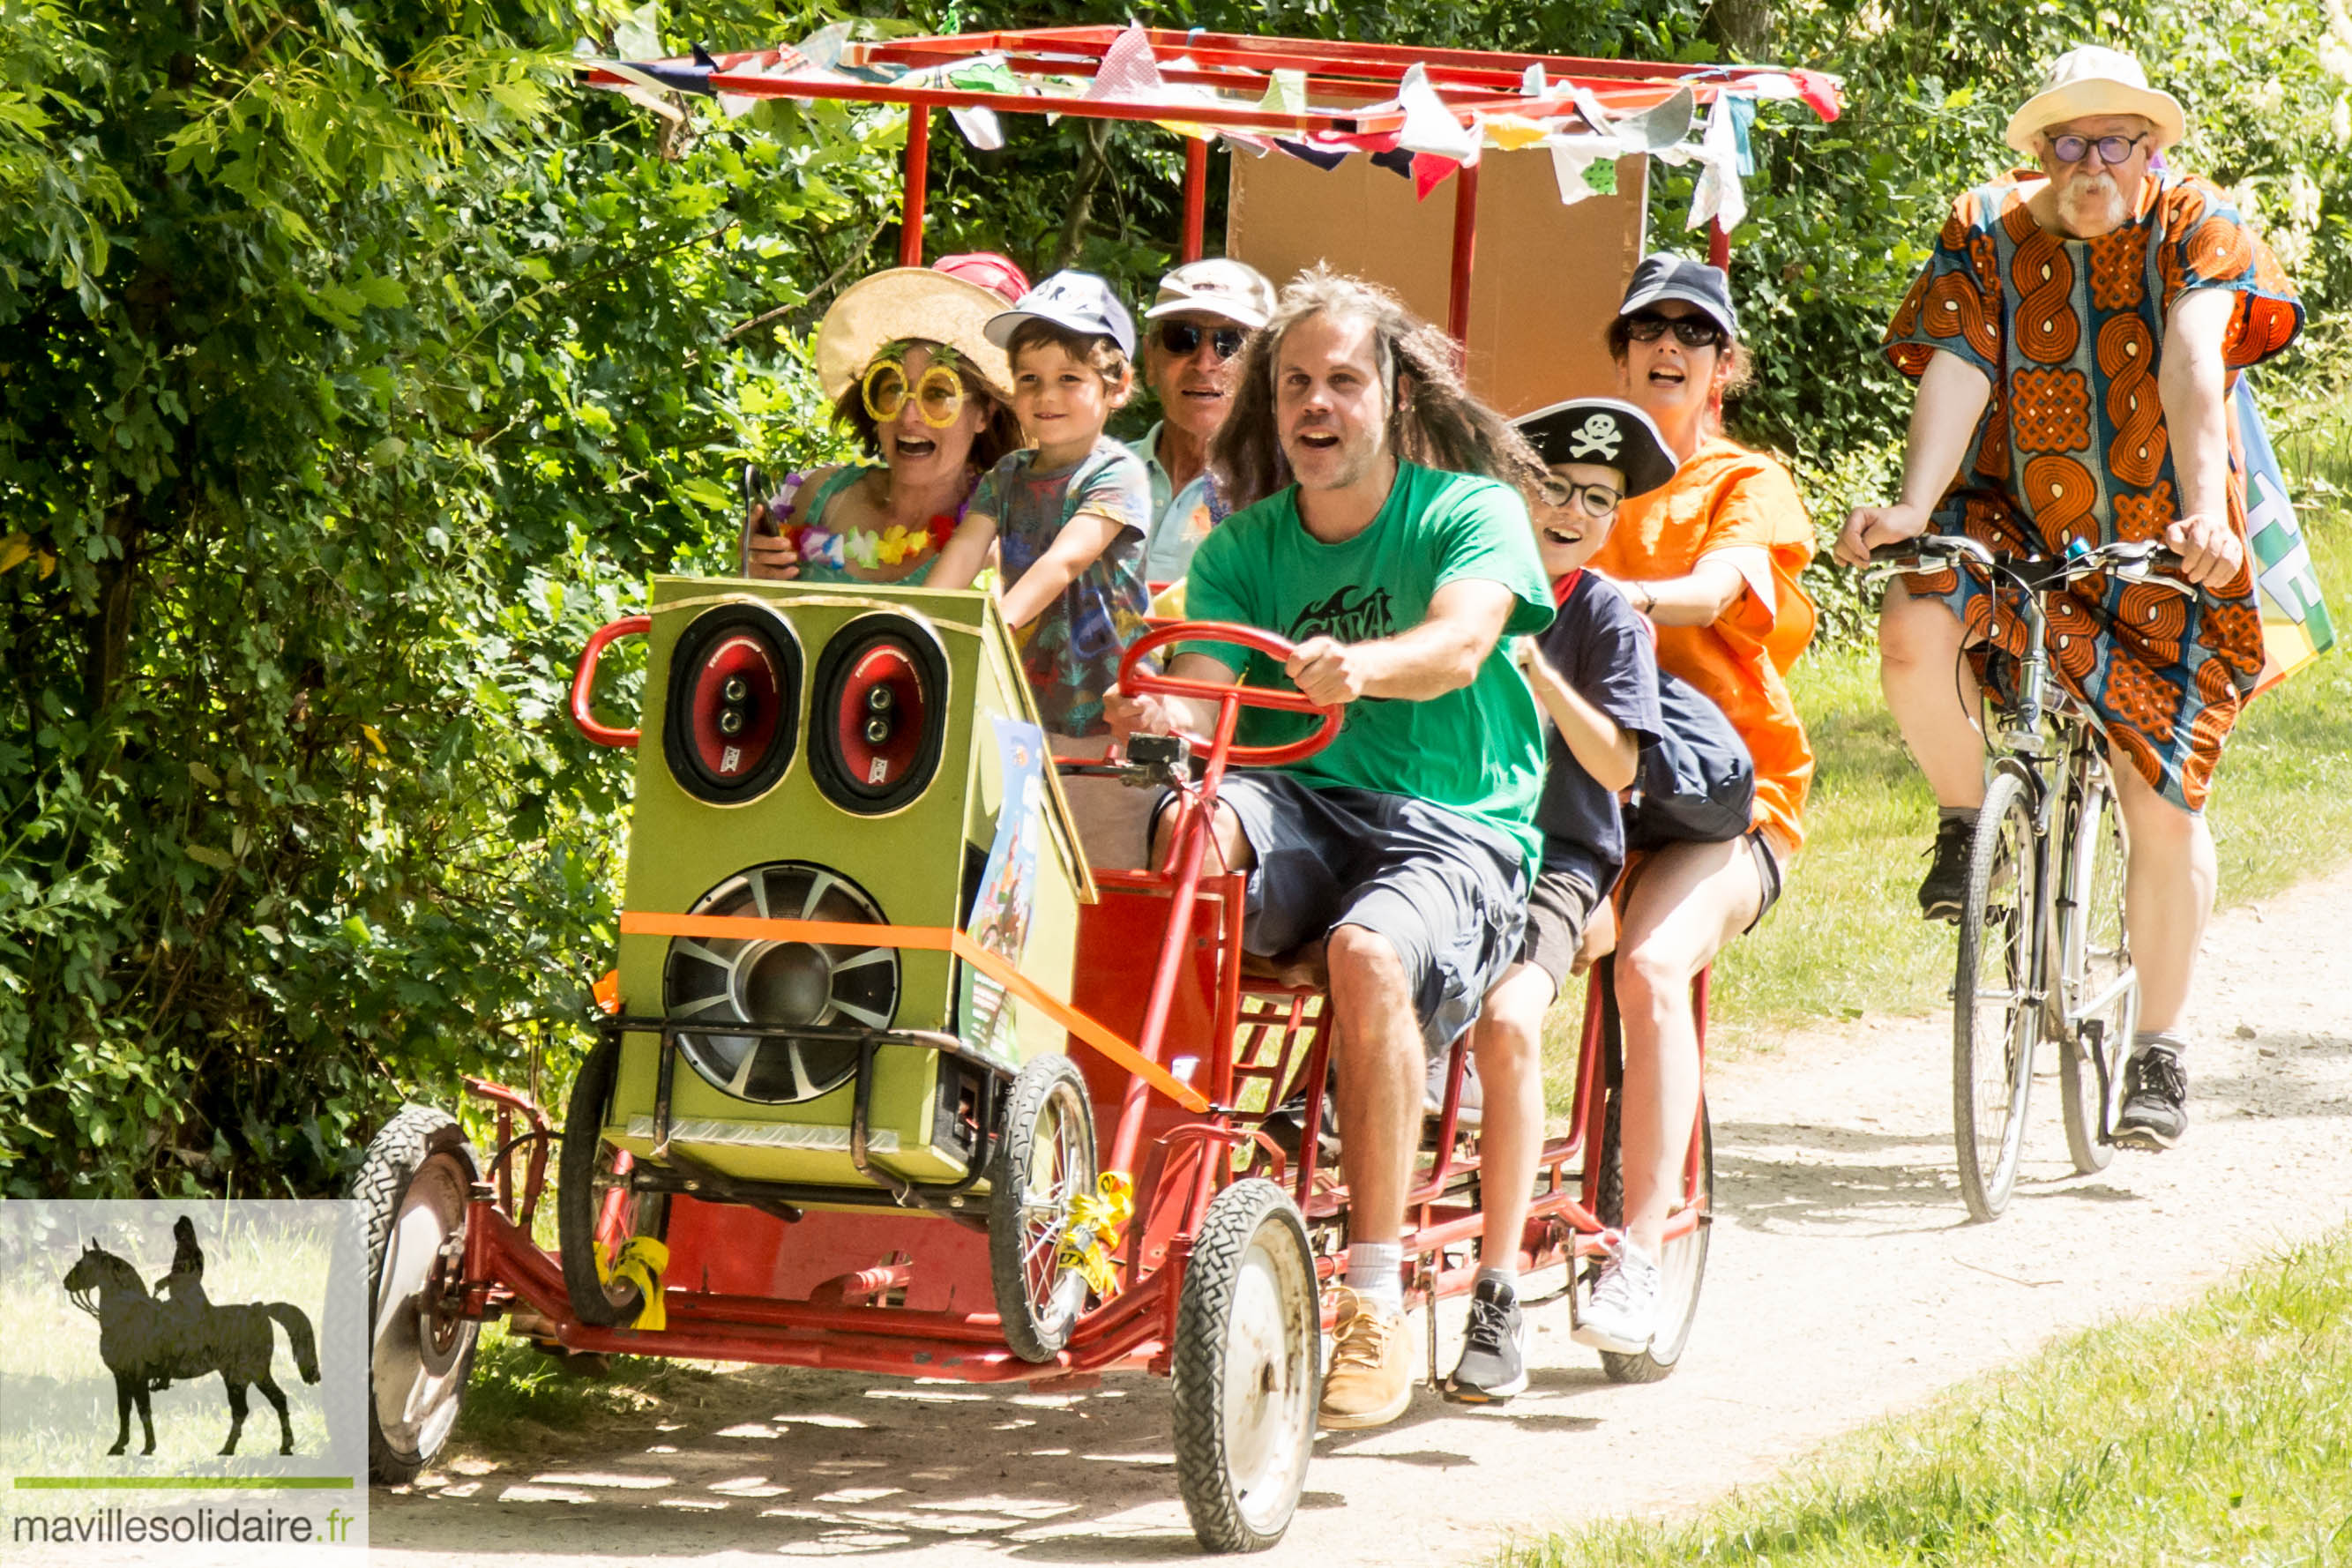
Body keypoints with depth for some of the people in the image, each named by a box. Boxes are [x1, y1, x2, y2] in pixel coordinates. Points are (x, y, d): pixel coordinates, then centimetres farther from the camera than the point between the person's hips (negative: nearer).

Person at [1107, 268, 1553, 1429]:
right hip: (1298, 807, 3)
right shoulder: (1246, 546, 15)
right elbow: (1205, 679, -1)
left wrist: (1362, 666, -41)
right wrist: (1166, 710, -27)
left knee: (1369, 954, -37)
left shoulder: (1469, 510, 3)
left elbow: (1460, 639, -18)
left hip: (1449, 827, -3)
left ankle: (1376, 1305, -30)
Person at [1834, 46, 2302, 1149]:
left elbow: (2194, 361, -27)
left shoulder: (2195, 230, -10)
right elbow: (1957, 376, -17)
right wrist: (1914, 507, -34)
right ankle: (1966, 814, 0)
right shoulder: (1987, 233, -5)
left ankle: (2158, 1049, 14)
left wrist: (2204, 509, -42)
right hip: (2012, 526, 1)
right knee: (1914, 640, -31)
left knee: (2164, 807, -3)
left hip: (2158, 558, -1)